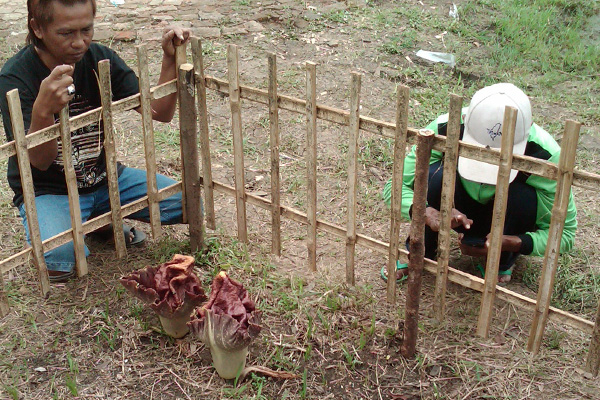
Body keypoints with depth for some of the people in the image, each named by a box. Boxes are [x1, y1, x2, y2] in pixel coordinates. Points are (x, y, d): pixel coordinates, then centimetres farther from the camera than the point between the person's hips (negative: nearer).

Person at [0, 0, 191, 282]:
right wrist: (43, 110, -47)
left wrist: (170, 60, -24)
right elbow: (39, 161, -27)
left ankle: (102, 221, 11)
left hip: (104, 179, 5)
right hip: (47, 191, -4)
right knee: (59, 257, -35)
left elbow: (160, 113, -8)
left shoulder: (100, 59, -6)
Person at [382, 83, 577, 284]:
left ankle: (502, 263, -3)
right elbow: (394, 187, -26)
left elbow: (565, 232, -23)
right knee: (436, 175, -31)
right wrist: (429, 213, -47)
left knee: (522, 196, -34)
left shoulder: (544, 155, -32)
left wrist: (509, 243, -41)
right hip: (461, 213, 0)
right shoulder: (446, 129, -31)